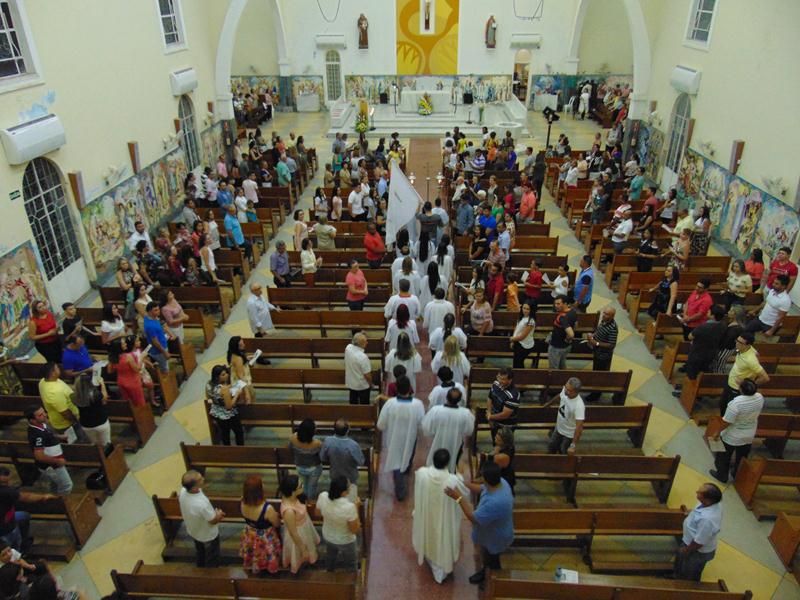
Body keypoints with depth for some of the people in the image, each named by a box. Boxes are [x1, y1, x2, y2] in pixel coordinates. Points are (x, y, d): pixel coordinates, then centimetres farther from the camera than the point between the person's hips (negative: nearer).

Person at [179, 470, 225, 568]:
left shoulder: (183, 491, -26)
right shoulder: (202, 504, -46)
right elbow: (213, 520, -27)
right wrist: (219, 514, -5)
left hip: (193, 531, 7)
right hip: (208, 535, -7)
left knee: (200, 554, 34)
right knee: (212, 559, 23)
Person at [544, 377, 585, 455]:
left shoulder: (579, 406, -40)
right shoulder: (565, 390, -19)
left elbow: (579, 427, -40)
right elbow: (559, 396, 7)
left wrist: (573, 445, -42)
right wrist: (549, 403, 26)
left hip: (570, 434, -7)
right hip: (558, 428, 7)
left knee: (564, 454, 15)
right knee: (551, 449, 25)